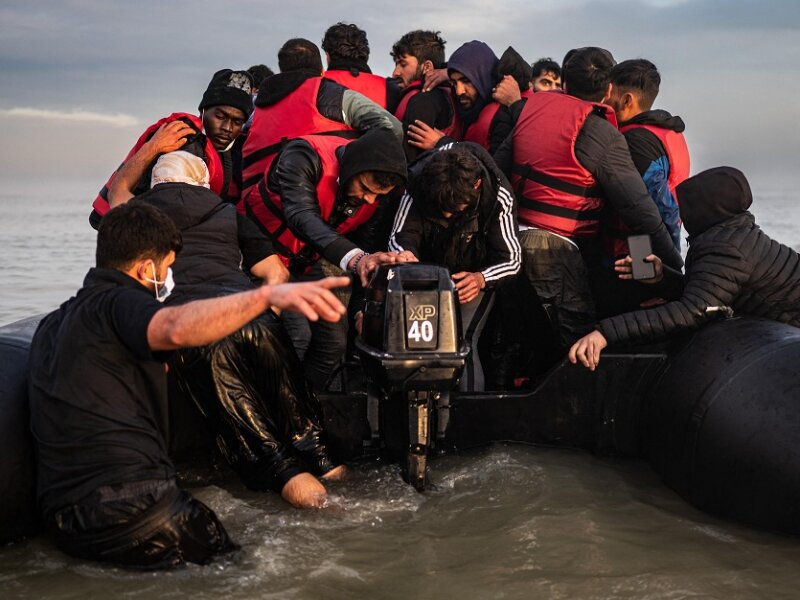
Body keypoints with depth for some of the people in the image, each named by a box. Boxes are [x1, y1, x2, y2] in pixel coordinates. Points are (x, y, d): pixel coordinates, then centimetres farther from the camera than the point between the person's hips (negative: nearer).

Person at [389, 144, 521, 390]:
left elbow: (512, 258, -24)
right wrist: (404, 253, -47)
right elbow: (400, 237, -21)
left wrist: (481, 279, -45)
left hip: (475, 276, -3)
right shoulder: (419, 182, -26)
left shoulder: (498, 196, -30)